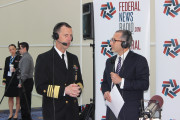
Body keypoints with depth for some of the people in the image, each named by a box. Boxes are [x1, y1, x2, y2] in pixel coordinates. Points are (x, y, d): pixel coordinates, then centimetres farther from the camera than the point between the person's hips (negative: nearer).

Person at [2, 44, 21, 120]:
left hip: (17, 80, -5)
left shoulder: (19, 58, -3)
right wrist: (4, 80, 9)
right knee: (10, 97, 8)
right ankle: (11, 114, 17)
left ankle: (16, 114, 9)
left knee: (18, 97, 2)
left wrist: (16, 70, -22)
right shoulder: (7, 59, 13)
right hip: (9, 80, 5)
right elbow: (5, 70, 14)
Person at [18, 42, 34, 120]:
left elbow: (24, 72, -21)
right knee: (26, 102, 14)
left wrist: (21, 82, -16)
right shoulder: (27, 56, 17)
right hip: (28, 81, 10)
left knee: (24, 102, -7)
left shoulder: (26, 58, -16)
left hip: (26, 82, -10)